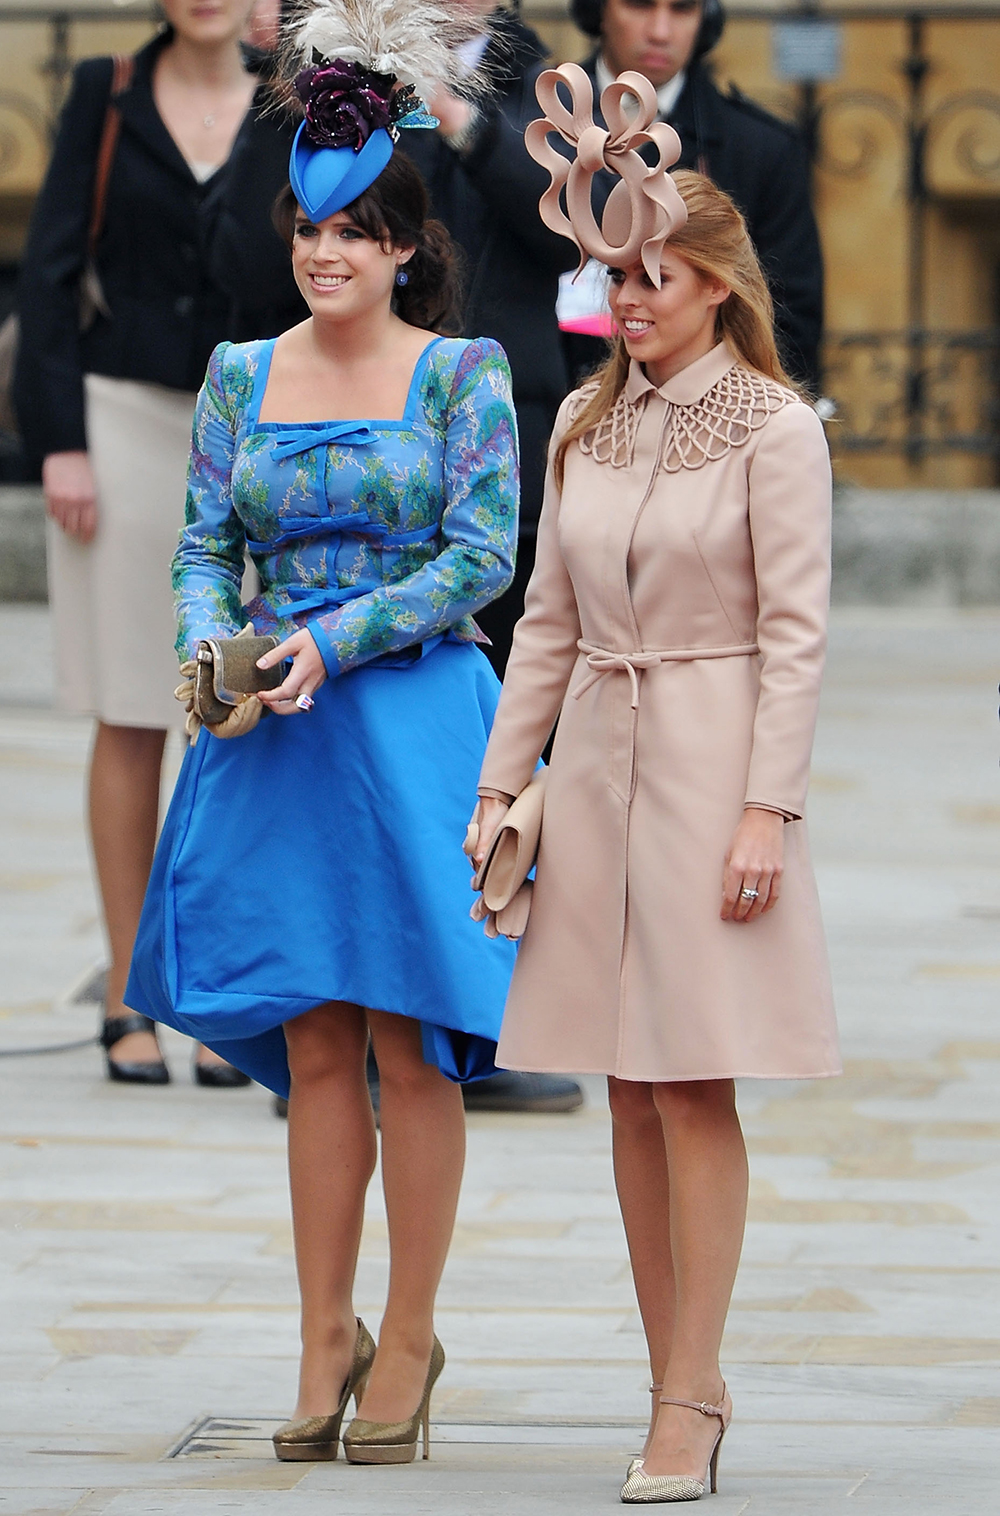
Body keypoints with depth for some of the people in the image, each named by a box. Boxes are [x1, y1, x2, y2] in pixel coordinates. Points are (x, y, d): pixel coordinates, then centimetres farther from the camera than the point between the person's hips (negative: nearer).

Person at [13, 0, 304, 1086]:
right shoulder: (107, 98, 4)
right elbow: (51, 271, 2)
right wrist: (59, 441, -6)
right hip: (128, 420, -1)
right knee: (130, 722, 1)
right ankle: (129, 999, 7)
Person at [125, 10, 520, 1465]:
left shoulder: (462, 373, -1)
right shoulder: (241, 378, 10)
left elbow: (484, 555, -7)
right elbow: (205, 549, 10)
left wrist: (332, 642, -15)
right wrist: (214, 653, -11)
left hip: (415, 716, -3)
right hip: (275, 739, 3)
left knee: (410, 1047, -2)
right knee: (314, 1048, 5)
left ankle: (408, 1339, 8)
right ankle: (325, 1343, 11)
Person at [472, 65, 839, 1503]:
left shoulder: (774, 429, -6)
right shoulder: (584, 422, 10)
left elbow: (796, 633, -9)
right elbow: (549, 622, 14)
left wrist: (768, 808, -15)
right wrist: (499, 783, 10)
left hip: (713, 759, -6)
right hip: (596, 757, 6)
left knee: (694, 1088, -6)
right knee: (630, 1094, 6)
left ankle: (688, 1398, -3)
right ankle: (678, 1380, 12)